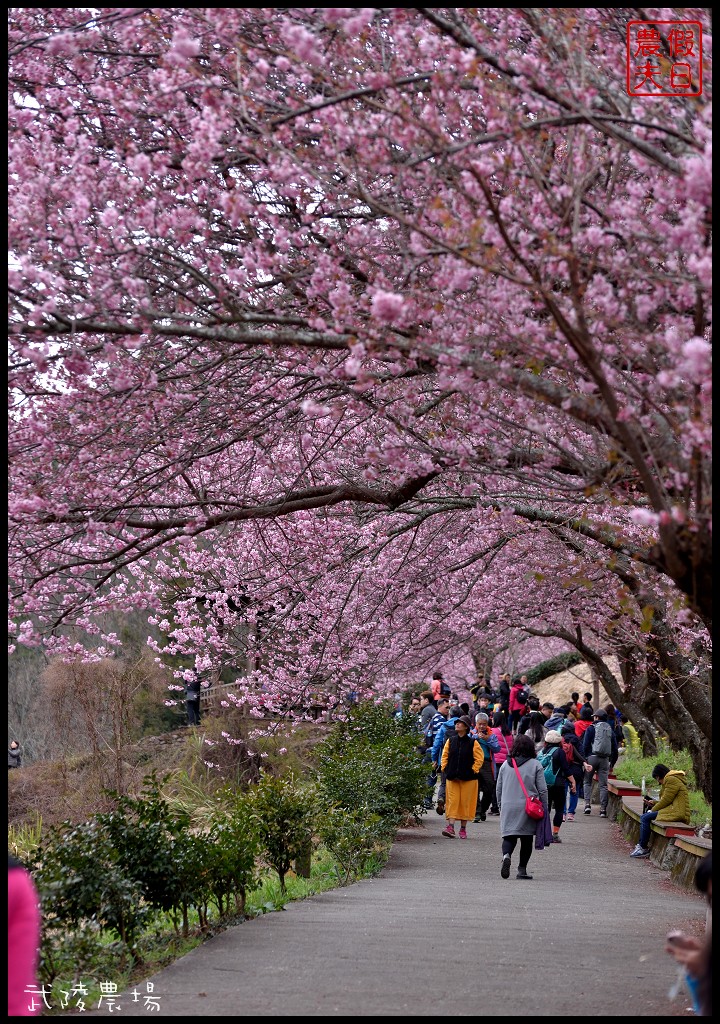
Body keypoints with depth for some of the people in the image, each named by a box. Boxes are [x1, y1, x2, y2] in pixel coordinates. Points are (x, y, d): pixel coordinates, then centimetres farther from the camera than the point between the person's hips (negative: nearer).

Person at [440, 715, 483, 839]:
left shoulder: (472, 743, -4)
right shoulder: (450, 740, 6)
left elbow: (479, 759, -2)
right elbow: (445, 755, 14)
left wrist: (473, 771, -7)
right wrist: (444, 768, 4)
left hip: (468, 778, -2)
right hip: (452, 777, 2)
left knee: (465, 802, 3)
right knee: (452, 801, -3)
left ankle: (463, 829, 12)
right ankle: (450, 827, -9)